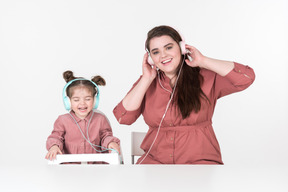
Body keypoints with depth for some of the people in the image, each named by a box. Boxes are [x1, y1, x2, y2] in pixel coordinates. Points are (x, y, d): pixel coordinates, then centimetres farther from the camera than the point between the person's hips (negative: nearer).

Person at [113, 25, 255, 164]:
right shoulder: (147, 83, 10)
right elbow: (123, 117, -1)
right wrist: (147, 79, -2)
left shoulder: (205, 78, 2)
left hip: (200, 161, -2)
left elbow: (246, 77, -11)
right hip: (155, 160, 2)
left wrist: (202, 61, -6)